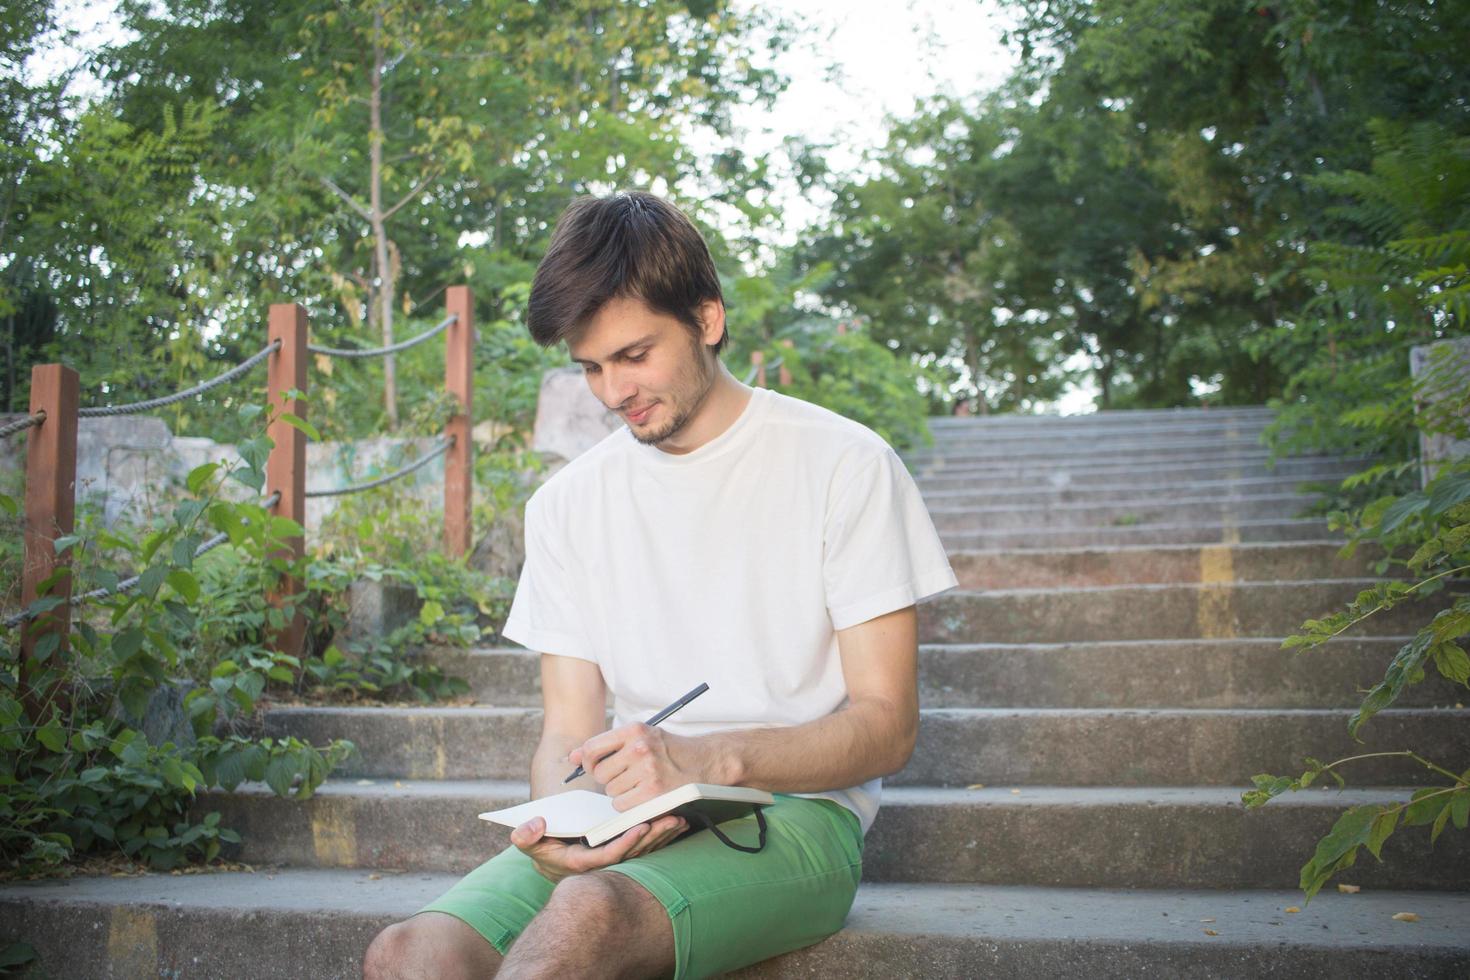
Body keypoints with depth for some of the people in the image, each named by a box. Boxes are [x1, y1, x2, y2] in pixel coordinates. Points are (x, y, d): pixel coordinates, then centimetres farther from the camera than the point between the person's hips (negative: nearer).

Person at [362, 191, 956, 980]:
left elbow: (886, 725, -5)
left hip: (794, 813, -3)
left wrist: (708, 759, -22)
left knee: (589, 913, -35)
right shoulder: (568, 501, 12)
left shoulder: (843, 464, -1)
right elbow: (568, 729, 9)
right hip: (625, 831, 4)